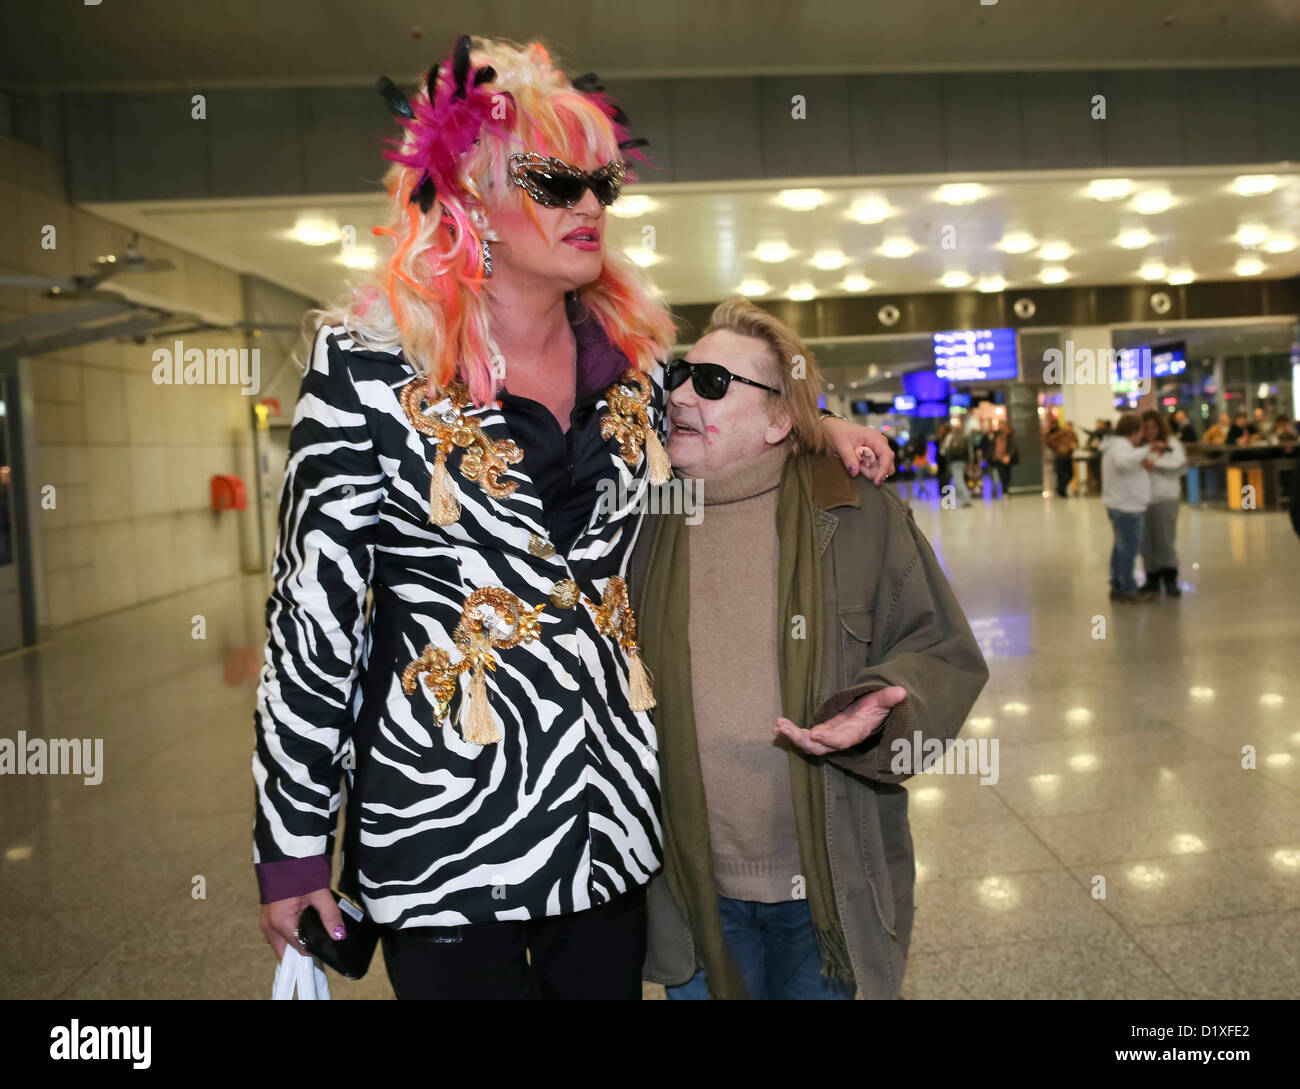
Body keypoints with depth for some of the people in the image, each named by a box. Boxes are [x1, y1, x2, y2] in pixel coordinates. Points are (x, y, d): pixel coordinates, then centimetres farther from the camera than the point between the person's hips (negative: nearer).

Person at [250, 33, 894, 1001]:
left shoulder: (633, 357, 3)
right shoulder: (370, 366, -11)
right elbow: (314, 612, -9)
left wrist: (817, 431, 6)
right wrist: (293, 843, -6)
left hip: (613, 803, 5)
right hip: (442, 814, -4)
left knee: (607, 980, 19)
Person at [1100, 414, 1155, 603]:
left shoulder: (1116, 445, 17)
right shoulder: (1120, 446, -16)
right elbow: (1122, 461, -39)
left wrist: (1144, 463, 6)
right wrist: (1144, 454, -29)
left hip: (1120, 506, 11)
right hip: (1128, 508, -11)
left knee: (1121, 547, 17)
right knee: (1128, 549, -4)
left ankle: (1117, 587, 25)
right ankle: (1128, 591, 1)